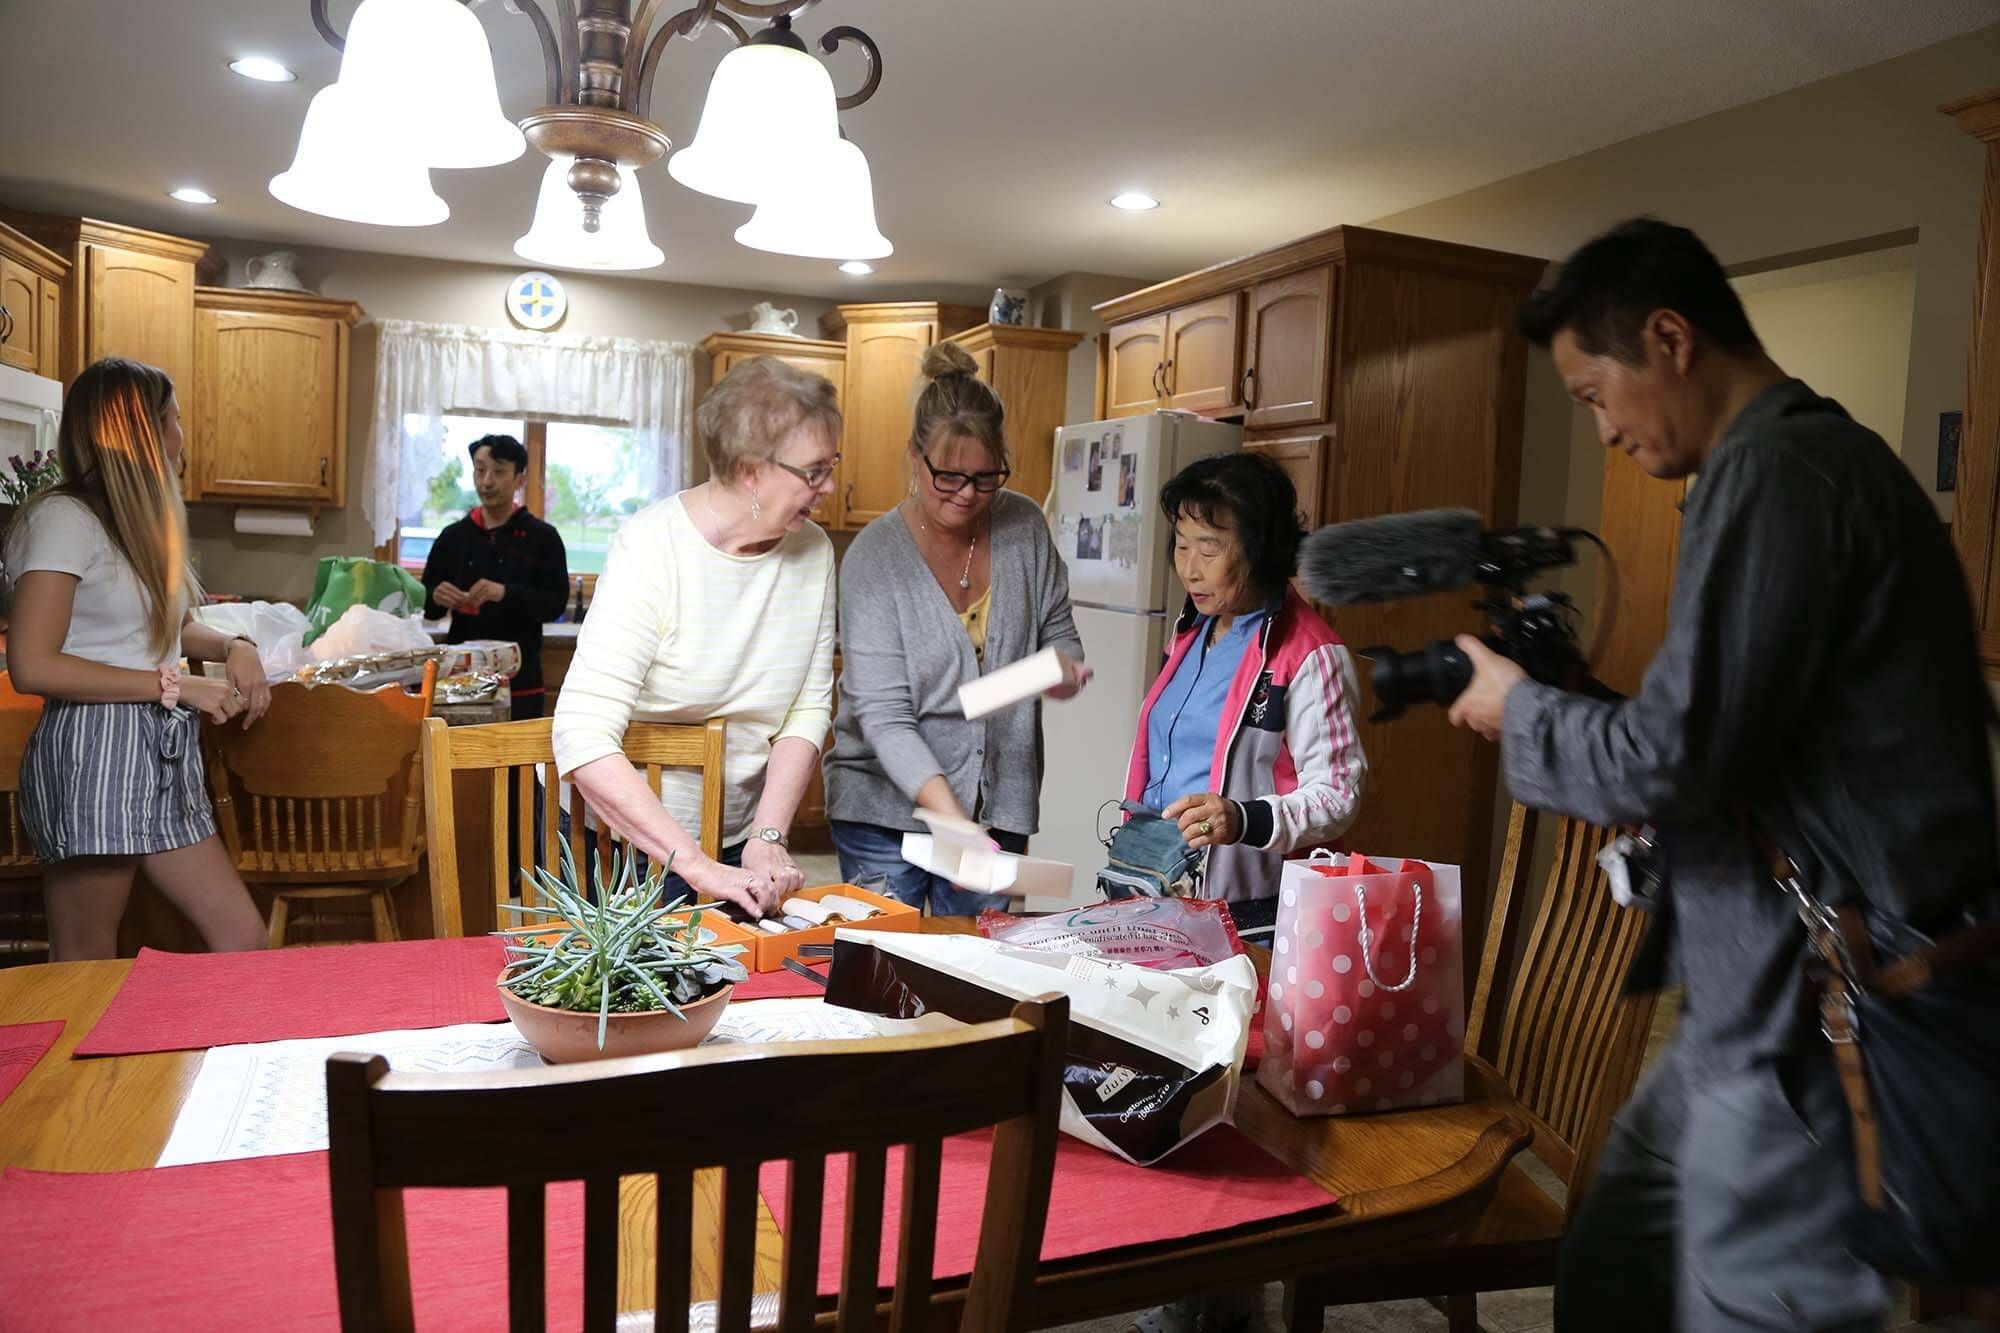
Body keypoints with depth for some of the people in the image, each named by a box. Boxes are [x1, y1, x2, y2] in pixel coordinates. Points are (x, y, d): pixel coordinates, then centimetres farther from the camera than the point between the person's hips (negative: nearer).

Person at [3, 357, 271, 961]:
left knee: (243, 937, 3)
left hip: (161, 754, 8)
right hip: (93, 753, -8)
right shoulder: (65, 518, -9)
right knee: (86, 970, 1)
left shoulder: (140, 521, 17)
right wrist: (174, 685, -16)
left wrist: (232, 647, 4)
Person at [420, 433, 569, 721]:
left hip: (519, 682, -2)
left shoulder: (543, 537, 1)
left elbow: (555, 604, -6)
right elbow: (425, 605, 13)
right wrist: (436, 598, -10)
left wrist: (506, 593, -22)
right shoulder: (453, 536, 10)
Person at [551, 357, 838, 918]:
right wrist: (697, 866, -32)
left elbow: (810, 708, -4)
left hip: (737, 843, 5)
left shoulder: (812, 551, -6)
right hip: (624, 837, -4)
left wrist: (769, 837, -16)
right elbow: (584, 739, -29)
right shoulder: (651, 546, -22)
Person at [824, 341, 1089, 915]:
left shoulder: (1024, 527, -2)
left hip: (999, 803, 3)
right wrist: (949, 815, -30)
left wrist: (1064, 666, -12)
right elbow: (883, 716, -18)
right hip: (887, 808, -3)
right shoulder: (874, 556, -14)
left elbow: (1058, 630, 13)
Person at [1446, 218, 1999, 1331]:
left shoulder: (1777, 469, -18)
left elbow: (1677, 760, -22)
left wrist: (1520, 713, -5)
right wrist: (1571, 706, 10)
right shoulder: (1819, 456, 14)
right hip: (1769, 1004, 10)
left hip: (1814, 1030, -10)